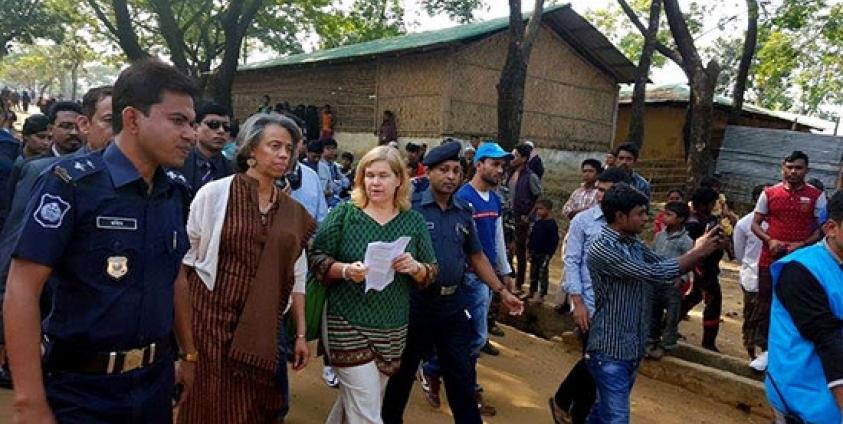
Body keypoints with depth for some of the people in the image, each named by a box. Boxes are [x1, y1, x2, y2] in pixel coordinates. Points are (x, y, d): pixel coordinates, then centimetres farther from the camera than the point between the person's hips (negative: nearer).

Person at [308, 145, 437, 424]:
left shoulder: (414, 221, 3)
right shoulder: (344, 213, -5)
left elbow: (431, 273, 6)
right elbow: (316, 259, -4)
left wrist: (415, 268, -16)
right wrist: (346, 270, -22)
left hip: (392, 330, 4)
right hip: (347, 324, -3)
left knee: (353, 398, 20)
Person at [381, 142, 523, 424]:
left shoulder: (464, 212, 6)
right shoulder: (411, 208, -9)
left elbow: (477, 256, 14)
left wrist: (502, 291, 11)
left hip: (452, 305, 4)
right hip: (415, 302, -4)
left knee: (462, 375, 11)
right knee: (403, 370, 14)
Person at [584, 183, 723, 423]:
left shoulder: (634, 244, 7)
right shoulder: (601, 249, -22)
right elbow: (654, 273, -24)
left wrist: (699, 250, -6)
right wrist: (699, 252, -15)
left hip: (632, 348, 8)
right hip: (610, 351, -8)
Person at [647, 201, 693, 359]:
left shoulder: (686, 241, -10)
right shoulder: (659, 236, 6)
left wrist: (681, 280, -18)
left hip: (673, 285, -5)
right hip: (655, 282, 5)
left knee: (671, 317, 5)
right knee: (652, 314, 14)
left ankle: (666, 345, 18)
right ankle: (651, 342, 27)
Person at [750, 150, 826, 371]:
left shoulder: (816, 196, -1)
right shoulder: (769, 193, 2)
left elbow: (822, 229, 1)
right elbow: (755, 224, 6)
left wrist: (802, 245, -15)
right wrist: (769, 240, -12)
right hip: (770, 260, 1)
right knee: (766, 305, 5)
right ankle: (766, 350, 16)